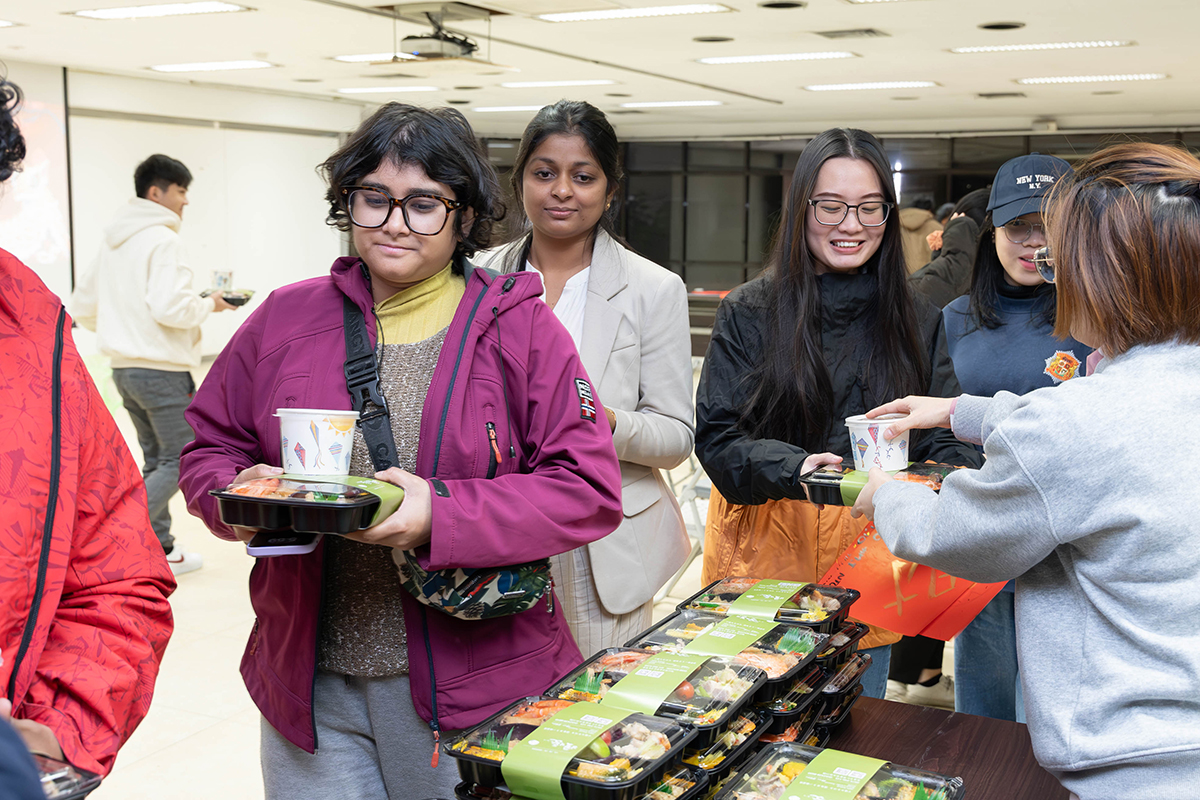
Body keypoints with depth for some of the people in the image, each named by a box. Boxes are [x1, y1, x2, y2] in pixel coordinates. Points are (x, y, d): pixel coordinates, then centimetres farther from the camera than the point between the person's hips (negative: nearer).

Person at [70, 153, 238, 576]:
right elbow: (170, 306, -25)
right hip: (163, 370, -9)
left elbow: (82, 307, 17)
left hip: (125, 367, 9)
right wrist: (209, 303, -7)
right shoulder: (161, 239, -14)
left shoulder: (112, 242, 13)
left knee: (156, 459, 16)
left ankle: (161, 548, 21)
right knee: (182, 460, 0)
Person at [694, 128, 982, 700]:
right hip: (764, 561, -2)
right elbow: (716, 438, -8)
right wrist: (793, 467, -27)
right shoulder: (749, 313, -3)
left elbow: (945, 437, 4)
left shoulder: (917, 323, 5)